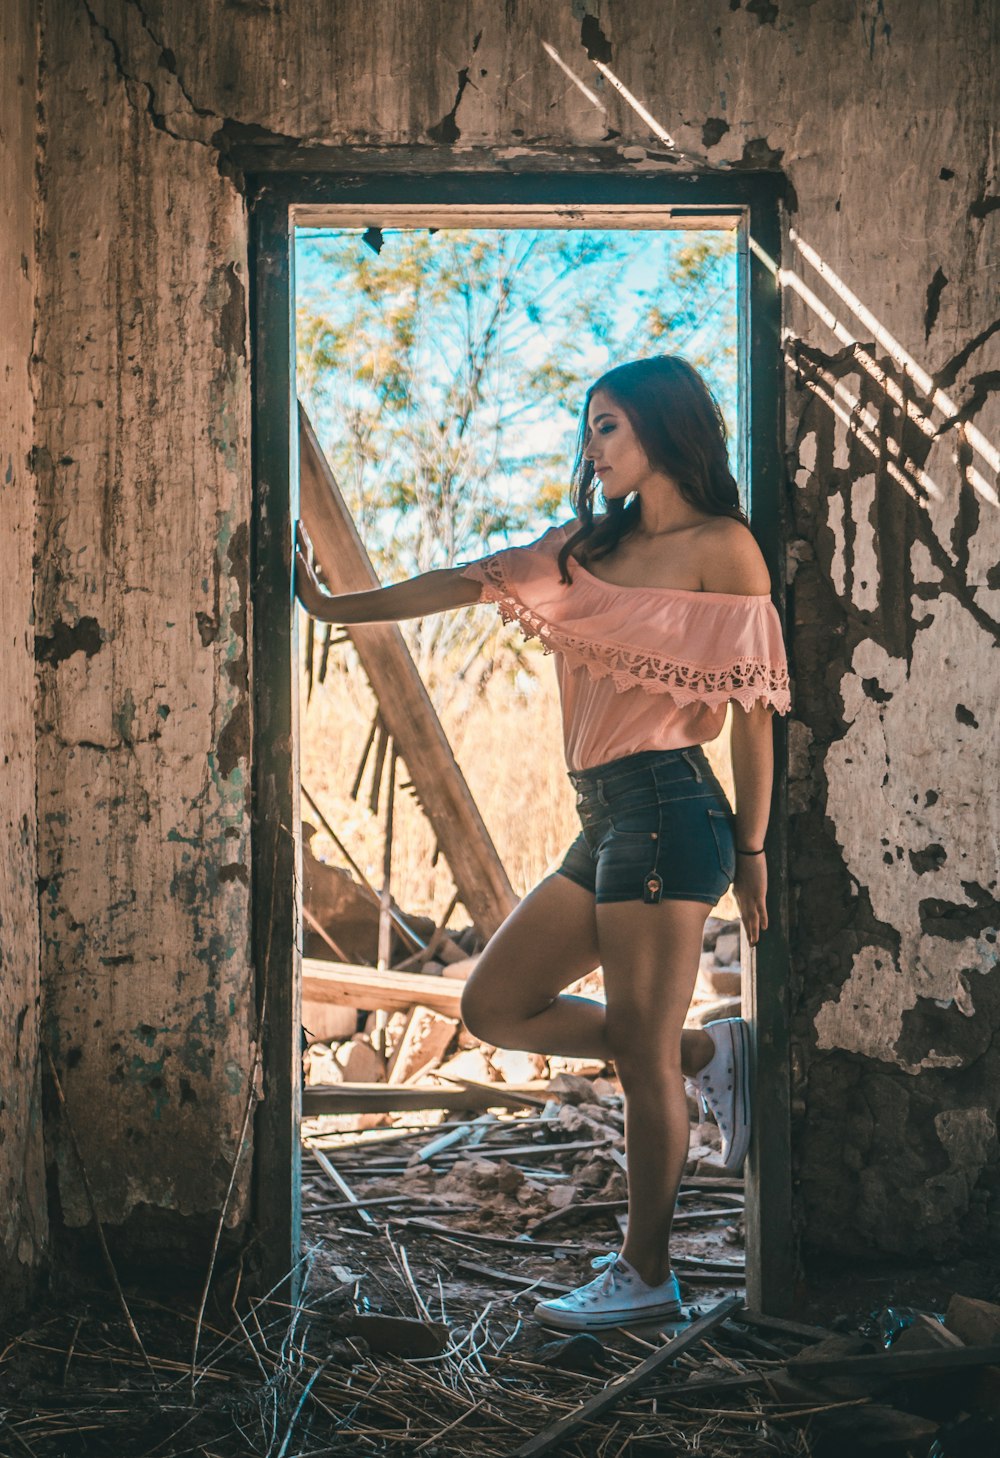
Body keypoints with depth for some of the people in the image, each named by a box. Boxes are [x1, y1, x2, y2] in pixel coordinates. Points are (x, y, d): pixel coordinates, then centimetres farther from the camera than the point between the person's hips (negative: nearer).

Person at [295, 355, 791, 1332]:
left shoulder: (721, 546, -2)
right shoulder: (586, 545, 18)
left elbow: (753, 704, -5)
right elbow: (464, 584, 20)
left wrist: (750, 848, -6)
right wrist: (332, 606, 20)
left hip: (665, 806, -8)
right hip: (605, 818, 8)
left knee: (642, 1051, -3)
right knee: (494, 1007, 8)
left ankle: (645, 1276, 13)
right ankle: (709, 1053, 18)